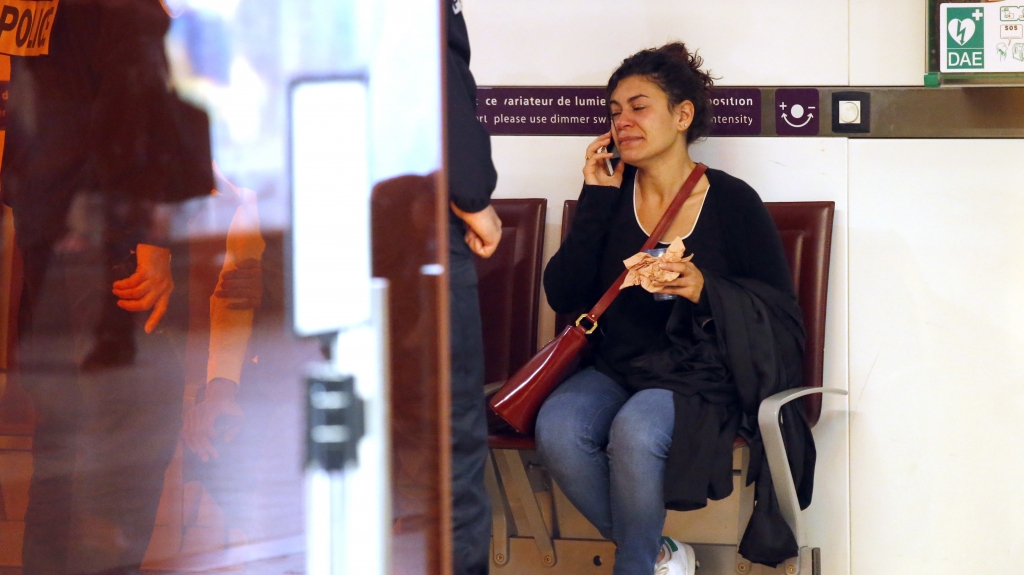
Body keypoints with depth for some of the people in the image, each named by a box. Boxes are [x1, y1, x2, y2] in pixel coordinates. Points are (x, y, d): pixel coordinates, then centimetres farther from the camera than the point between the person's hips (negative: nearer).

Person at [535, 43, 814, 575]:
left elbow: (781, 315, -2)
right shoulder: (611, 195, 7)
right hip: (616, 368, 4)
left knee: (634, 432, -35)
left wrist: (707, 291, -20)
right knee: (556, 428, -28)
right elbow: (563, 295, -1)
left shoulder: (732, 202, -3)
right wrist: (596, 200, -4)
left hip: (698, 376, -4)